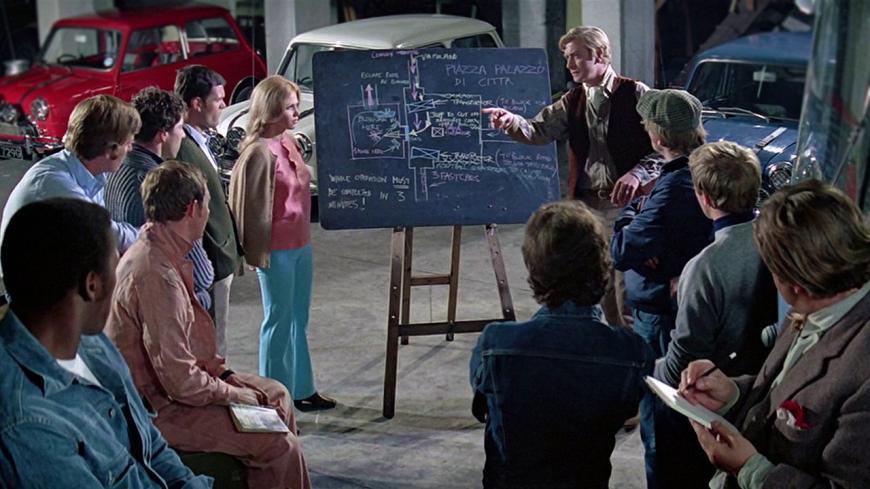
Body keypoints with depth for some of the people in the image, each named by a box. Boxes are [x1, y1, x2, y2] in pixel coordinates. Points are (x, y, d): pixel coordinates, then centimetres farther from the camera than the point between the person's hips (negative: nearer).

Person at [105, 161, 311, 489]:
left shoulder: (157, 250, 6)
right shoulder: (158, 275, -28)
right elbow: (181, 382, -28)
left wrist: (222, 372, 7)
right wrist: (241, 397, -13)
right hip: (155, 408, -11)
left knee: (276, 395, 16)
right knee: (280, 445, -15)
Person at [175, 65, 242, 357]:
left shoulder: (200, 141, 10)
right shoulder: (183, 149, -22)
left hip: (221, 260, 10)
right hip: (210, 266, -10)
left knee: (214, 346, 19)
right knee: (211, 351, -2)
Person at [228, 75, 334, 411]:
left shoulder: (288, 142, 7)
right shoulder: (260, 152, -19)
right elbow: (253, 206, -16)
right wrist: (257, 252, -13)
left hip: (300, 245, 8)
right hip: (277, 250, -8)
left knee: (298, 320, 17)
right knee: (279, 321, 3)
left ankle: (302, 390, 28)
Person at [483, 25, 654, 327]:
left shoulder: (635, 94, -5)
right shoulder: (573, 102, 13)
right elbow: (540, 130, 1)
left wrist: (637, 173, -19)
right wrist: (512, 122, -20)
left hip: (628, 202, -6)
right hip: (589, 203, 6)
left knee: (628, 288, -8)